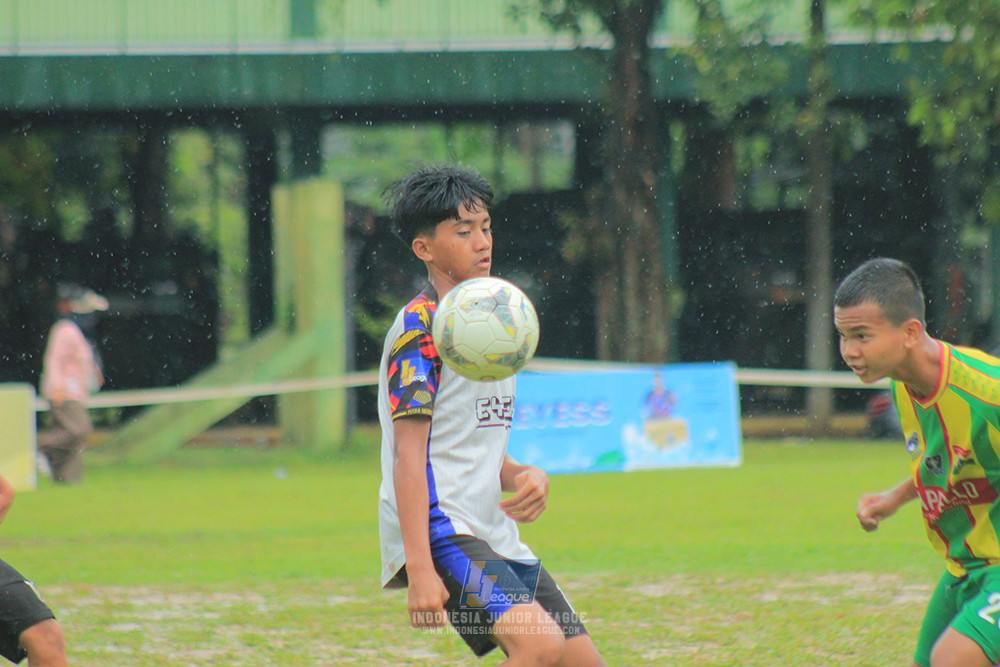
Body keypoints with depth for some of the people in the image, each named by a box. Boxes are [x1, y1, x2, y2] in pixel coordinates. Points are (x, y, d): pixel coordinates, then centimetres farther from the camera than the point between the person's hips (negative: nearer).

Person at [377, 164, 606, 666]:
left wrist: (526, 477, 3)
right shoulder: (419, 330, -8)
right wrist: (420, 572, -24)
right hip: (438, 532, -9)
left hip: (493, 538, 9)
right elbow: (409, 454, -15)